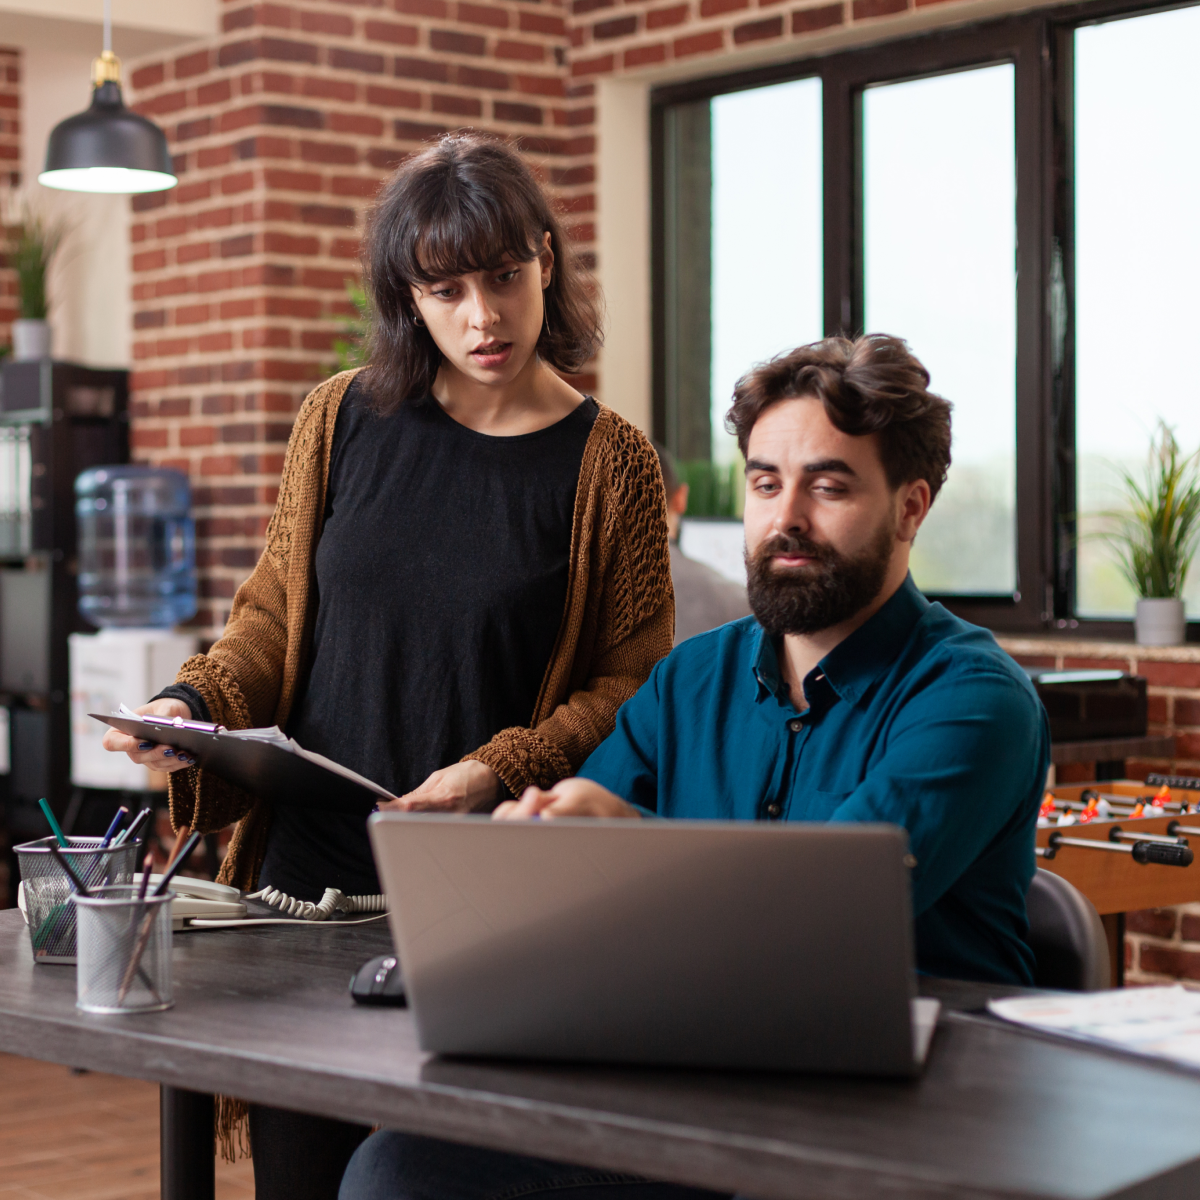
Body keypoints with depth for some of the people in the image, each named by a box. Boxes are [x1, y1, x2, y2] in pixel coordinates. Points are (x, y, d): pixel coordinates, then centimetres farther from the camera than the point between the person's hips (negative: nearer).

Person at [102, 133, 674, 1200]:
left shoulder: (611, 462, -1)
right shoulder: (344, 421, 6)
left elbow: (632, 684, -1)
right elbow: (274, 613, 13)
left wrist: (504, 769, -15)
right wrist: (194, 706, -5)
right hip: (310, 863, 2)